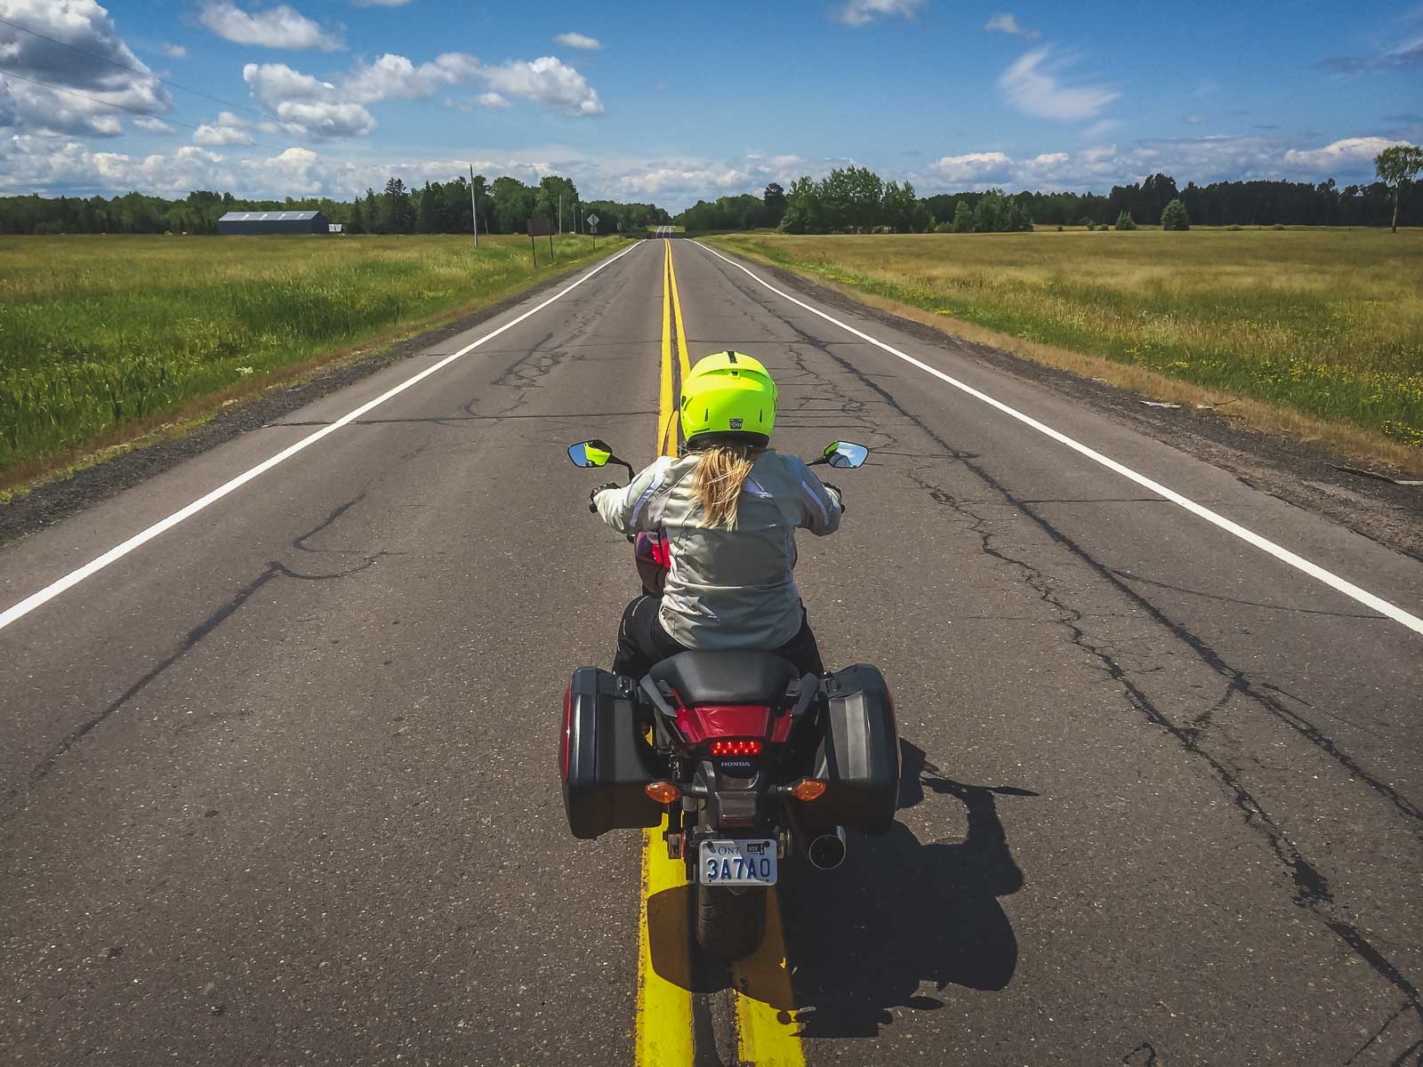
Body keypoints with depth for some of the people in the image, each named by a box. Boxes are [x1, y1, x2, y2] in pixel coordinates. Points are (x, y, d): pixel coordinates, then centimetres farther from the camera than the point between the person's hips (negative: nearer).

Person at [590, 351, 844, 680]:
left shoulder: (667, 477, -13)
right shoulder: (789, 474, -14)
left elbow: (621, 513, 6)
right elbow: (828, 518, 4)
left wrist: (602, 494, 30)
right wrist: (829, 494, 28)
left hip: (685, 637, 0)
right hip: (776, 640, 1)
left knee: (634, 620, 32)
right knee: (799, 631, 36)